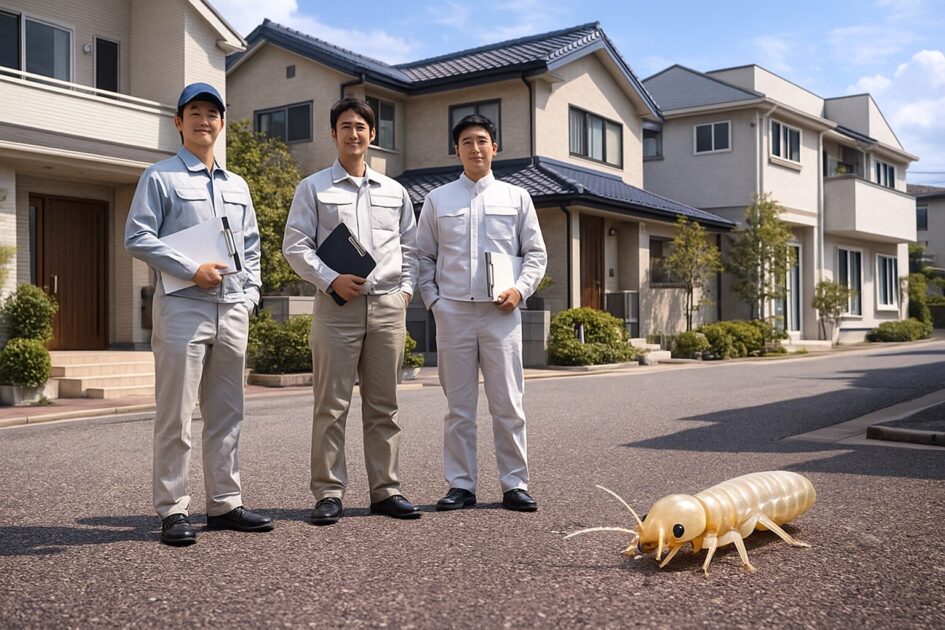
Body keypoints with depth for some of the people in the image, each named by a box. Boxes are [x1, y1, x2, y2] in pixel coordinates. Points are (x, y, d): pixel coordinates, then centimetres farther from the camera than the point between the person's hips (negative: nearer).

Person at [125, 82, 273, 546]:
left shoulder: (237, 186, 20)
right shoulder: (160, 177, 3)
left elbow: (251, 245, 23)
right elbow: (137, 238, -6)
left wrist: (250, 293, 10)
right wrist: (192, 269, -13)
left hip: (232, 310, 6)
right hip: (183, 307, -5)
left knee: (226, 415, 8)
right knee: (176, 416, -4)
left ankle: (225, 504, 15)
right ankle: (173, 511, 3)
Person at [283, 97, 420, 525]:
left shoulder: (394, 192, 17)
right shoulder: (313, 188, 8)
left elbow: (410, 246, 21)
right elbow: (295, 245, 1)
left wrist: (406, 287, 6)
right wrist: (331, 280, -12)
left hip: (388, 305, 3)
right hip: (338, 305, -3)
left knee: (383, 405, 6)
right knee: (332, 405, -3)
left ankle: (386, 490, 13)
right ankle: (329, 493, 4)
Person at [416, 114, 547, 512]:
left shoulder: (517, 197, 11)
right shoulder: (437, 200, 11)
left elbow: (536, 253, 11)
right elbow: (423, 256, 12)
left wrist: (520, 289, -5)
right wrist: (432, 300, 1)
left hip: (500, 313, 0)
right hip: (453, 312, 1)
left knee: (508, 403, 0)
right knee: (459, 405, 5)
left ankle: (514, 485, 8)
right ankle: (461, 485, 12)